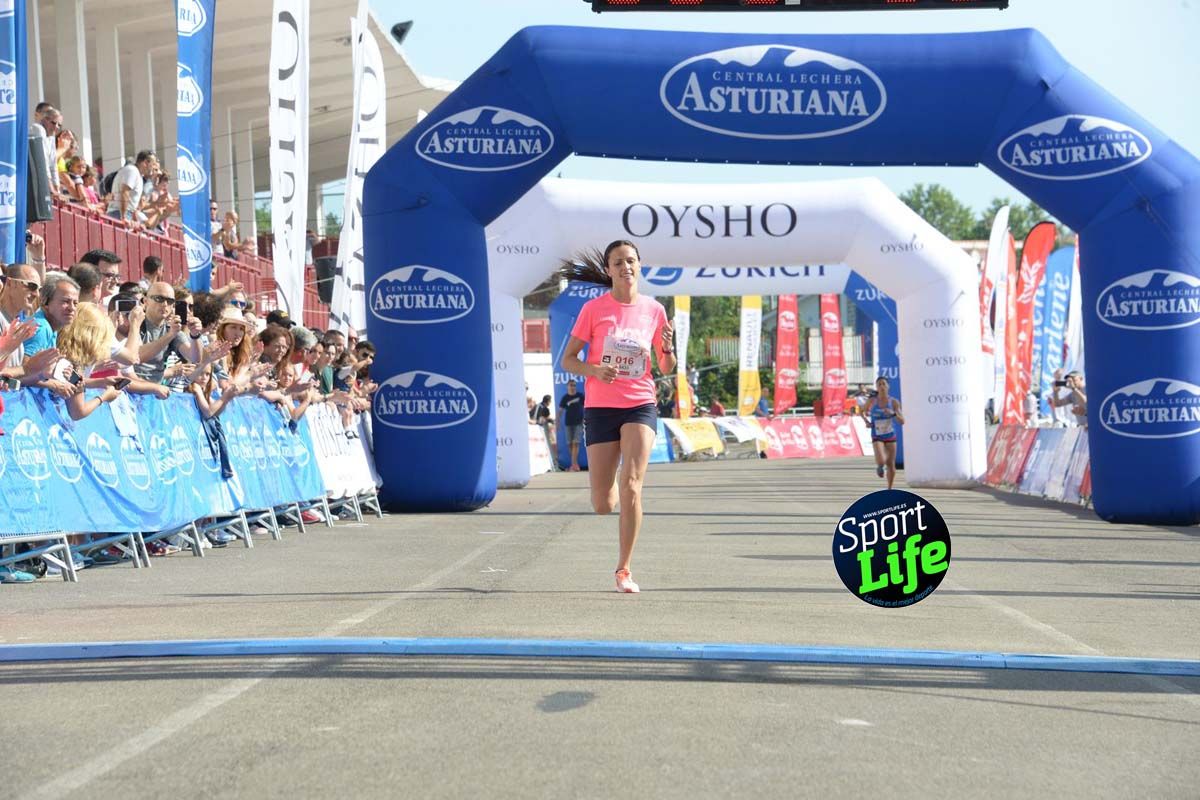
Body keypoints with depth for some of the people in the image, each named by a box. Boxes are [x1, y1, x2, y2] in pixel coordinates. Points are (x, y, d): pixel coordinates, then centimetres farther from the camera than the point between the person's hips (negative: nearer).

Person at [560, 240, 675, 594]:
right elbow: (568, 360, 0)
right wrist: (594, 370, -19)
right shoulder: (594, 308, -2)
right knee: (603, 505, 0)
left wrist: (668, 348, -10)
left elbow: (667, 369, 12)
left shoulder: (654, 310, 5)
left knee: (631, 485, -17)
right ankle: (610, 489, 41)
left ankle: (624, 570, -5)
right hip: (600, 407, -1)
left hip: (640, 405, 1)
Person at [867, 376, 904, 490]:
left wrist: (893, 413, -28)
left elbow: (902, 421, -11)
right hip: (877, 437, -1)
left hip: (891, 437, 2)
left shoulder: (894, 402, -8)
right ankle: (879, 467, 15)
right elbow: (865, 412, 14)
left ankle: (889, 489, 31)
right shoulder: (872, 401, -7)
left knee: (891, 465, 9)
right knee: (881, 461, -24)